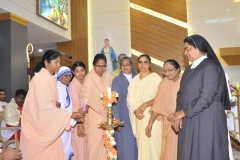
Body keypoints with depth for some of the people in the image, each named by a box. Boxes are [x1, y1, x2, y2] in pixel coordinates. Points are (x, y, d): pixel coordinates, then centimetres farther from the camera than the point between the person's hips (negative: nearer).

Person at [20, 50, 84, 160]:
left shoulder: (51, 78, 7)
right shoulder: (40, 79, -21)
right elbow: (45, 108, -25)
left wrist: (56, 103, -6)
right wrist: (70, 115, -25)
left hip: (48, 122, 8)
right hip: (38, 123, -8)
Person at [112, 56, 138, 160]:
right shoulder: (117, 80, -2)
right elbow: (115, 101, -6)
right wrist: (117, 120, -12)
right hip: (123, 116, -3)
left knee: (135, 144, 8)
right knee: (124, 144, 1)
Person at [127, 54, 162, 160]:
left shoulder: (156, 78, -5)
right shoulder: (134, 80, 12)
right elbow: (129, 99, 7)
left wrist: (146, 104, -16)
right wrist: (135, 110, -10)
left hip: (152, 116, -4)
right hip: (139, 117, 4)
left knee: (152, 143, -5)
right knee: (141, 143, 7)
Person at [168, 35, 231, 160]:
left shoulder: (210, 67, -11)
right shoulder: (189, 69, 13)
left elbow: (206, 98, -18)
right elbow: (181, 93, 12)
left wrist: (183, 112, -11)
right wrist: (178, 115, -3)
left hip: (207, 120, -7)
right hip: (189, 121, 7)